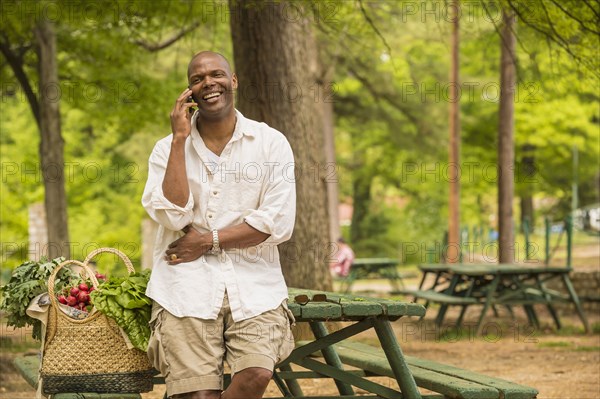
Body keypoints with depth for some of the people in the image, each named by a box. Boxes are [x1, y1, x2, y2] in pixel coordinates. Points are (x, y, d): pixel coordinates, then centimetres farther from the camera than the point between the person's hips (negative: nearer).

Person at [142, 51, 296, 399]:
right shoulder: (168, 149, 10)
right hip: (188, 286, 0)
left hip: (254, 283, 0)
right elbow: (173, 216, -6)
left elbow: (279, 223, -3)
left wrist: (209, 240, -6)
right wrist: (180, 139, -5)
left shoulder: (271, 143, 6)